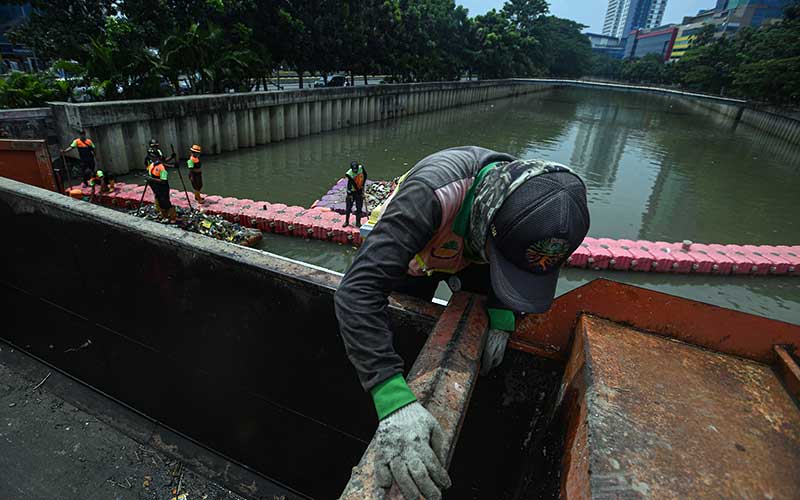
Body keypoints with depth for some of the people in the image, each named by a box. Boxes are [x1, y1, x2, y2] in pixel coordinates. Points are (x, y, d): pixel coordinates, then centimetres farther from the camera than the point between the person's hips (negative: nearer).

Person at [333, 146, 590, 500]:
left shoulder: (540, 202, -32)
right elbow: (359, 291, -57)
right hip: (414, 255, -3)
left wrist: (503, 316, -27)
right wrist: (393, 401, -66)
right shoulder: (430, 195, -51)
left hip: (474, 251, 4)